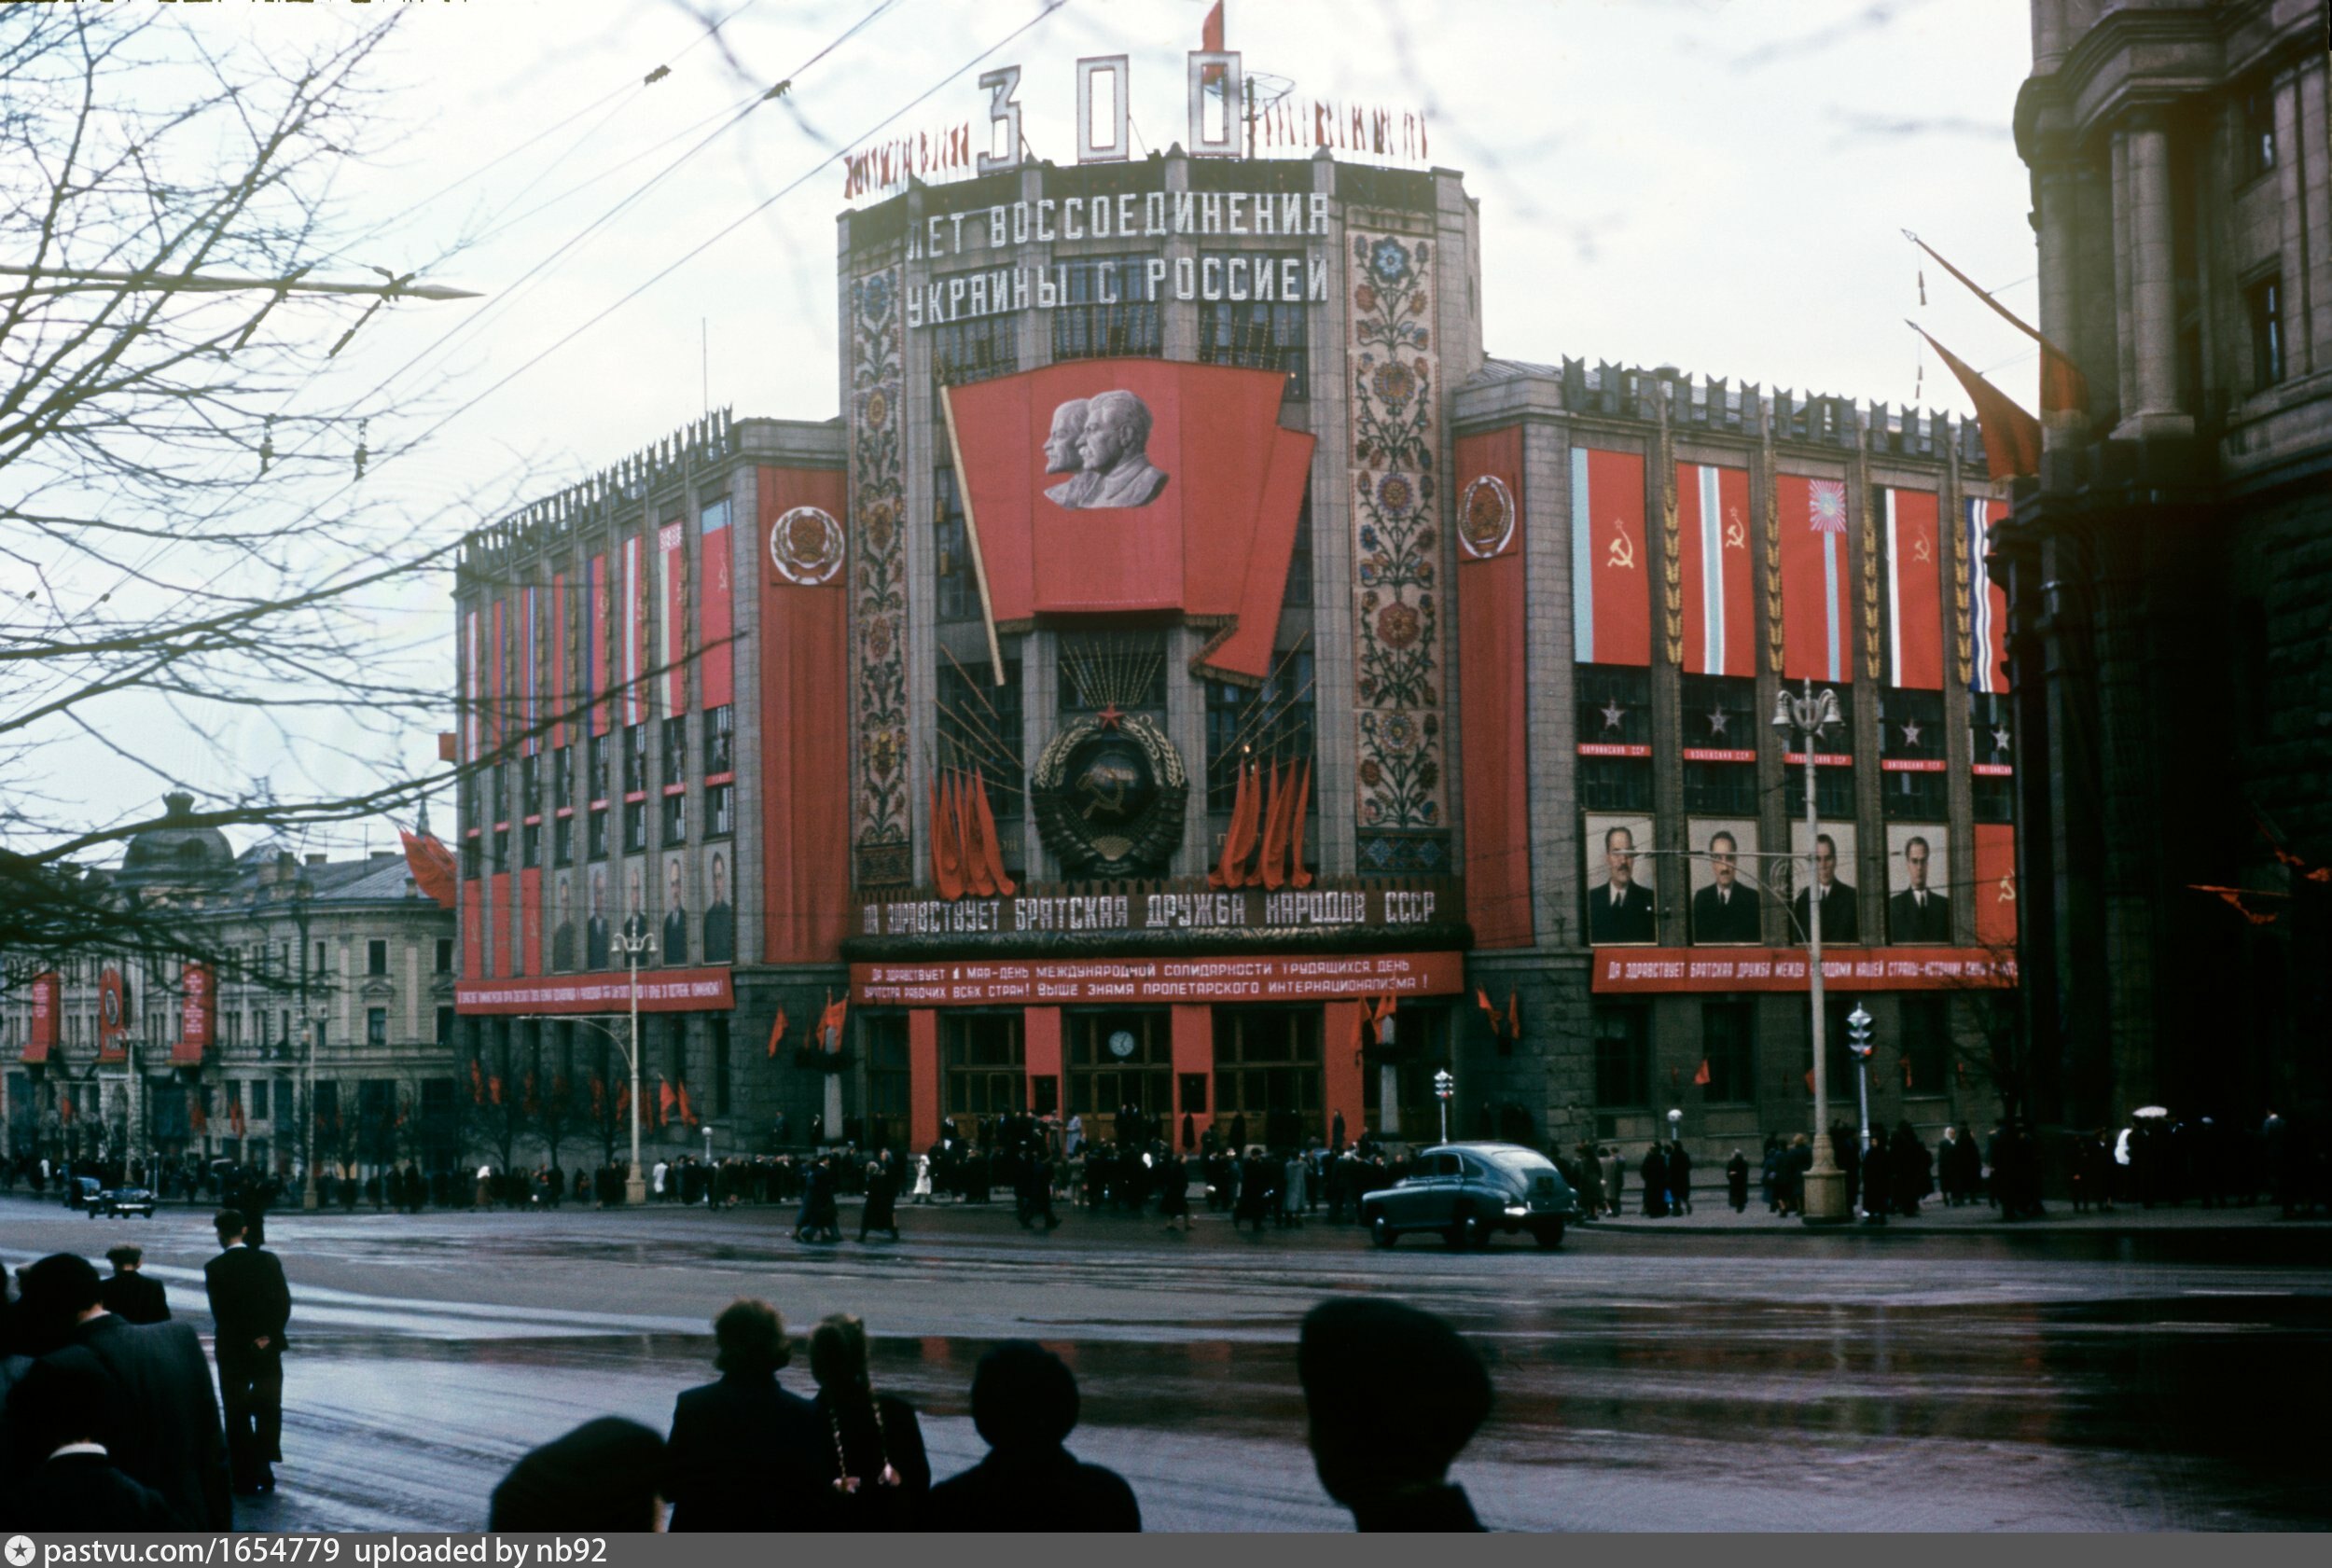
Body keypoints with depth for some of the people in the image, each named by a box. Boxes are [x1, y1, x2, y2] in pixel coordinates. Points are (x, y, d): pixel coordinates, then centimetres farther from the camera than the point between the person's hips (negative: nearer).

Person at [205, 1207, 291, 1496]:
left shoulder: (215, 1268, -9)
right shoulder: (268, 1260, -2)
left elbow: (221, 1312, -11)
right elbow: (284, 1303, -5)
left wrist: (249, 1340, -4)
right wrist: (268, 1336, -3)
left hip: (233, 1350, -2)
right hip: (269, 1349, 2)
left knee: (238, 1415, 6)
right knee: (268, 1410, 15)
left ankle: (246, 1478, 7)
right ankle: (265, 1468, 10)